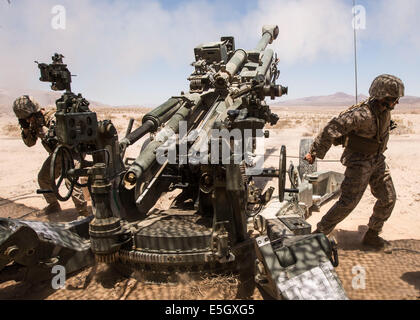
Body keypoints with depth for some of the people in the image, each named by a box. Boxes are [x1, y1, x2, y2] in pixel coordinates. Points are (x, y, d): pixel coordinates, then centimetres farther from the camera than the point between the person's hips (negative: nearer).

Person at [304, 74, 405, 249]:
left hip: (377, 159, 9)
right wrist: (314, 153, -25)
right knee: (348, 202, -10)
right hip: (358, 161, -9)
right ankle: (319, 233, 3)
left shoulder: (385, 109, 0)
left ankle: (371, 235, 25)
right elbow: (332, 129, -29)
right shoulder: (363, 114, -28)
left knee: (388, 199, 10)